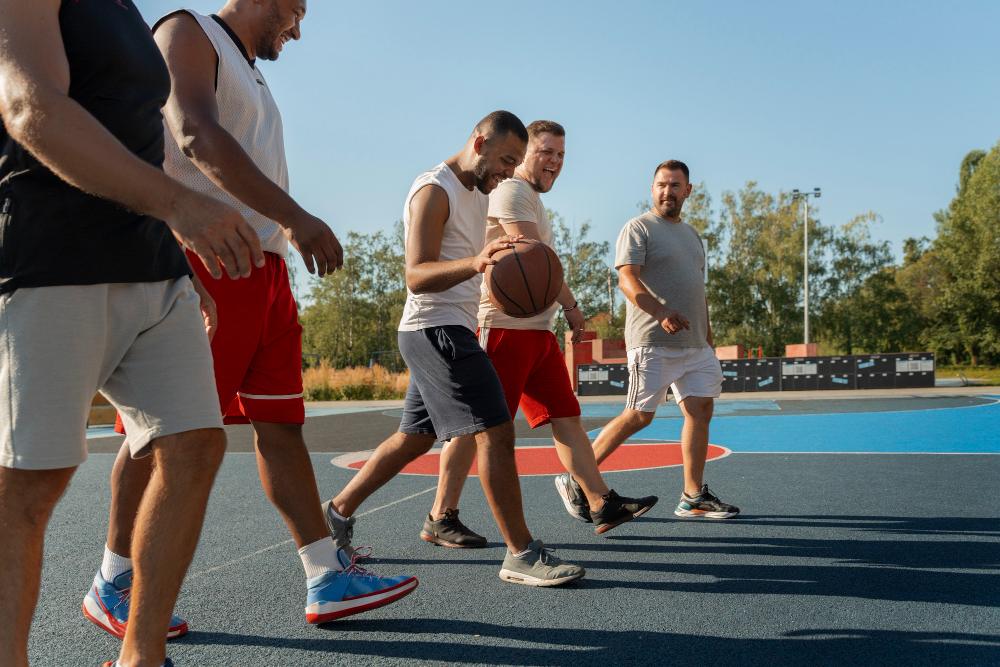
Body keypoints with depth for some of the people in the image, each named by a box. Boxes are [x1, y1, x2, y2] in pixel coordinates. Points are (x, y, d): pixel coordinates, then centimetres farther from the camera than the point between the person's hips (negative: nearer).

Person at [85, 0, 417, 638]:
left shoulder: (252, 76, 27)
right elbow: (197, 138, -19)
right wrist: (294, 216, -27)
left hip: (264, 268, 9)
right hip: (205, 258, -9)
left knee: (280, 422, 4)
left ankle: (327, 579, 6)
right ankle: (112, 586, 12)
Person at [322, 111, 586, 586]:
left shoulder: (477, 193, 19)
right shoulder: (434, 190, -12)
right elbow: (416, 276, -24)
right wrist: (474, 262, -40)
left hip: (452, 332, 10)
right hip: (435, 329, -10)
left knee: (414, 437, 15)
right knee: (496, 431, -15)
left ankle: (337, 512, 27)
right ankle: (521, 554, -10)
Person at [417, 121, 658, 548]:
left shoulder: (532, 201, 25)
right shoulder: (512, 193, -8)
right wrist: (571, 305, -6)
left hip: (537, 329, 10)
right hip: (504, 326, -10)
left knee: (566, 417, 6)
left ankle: (602, 505, 9)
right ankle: (440, 519, 0)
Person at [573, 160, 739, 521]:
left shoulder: (691, 234, 21)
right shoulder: (638, 228, -3)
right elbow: (627, 278, -16)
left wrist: (708, 338, 20)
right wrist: (661, 311, -31)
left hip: (694, 344, 8)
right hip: (653, 342, -8)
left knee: (701, 408, 1)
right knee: (639, 416, -7)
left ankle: (693, 497, 9)